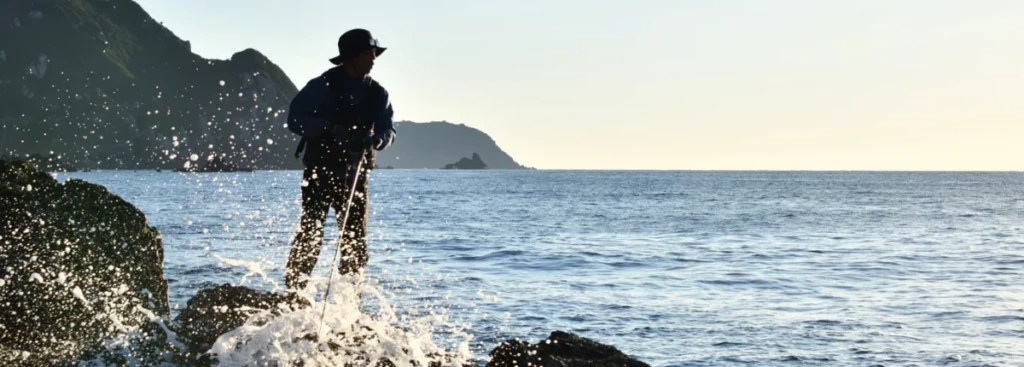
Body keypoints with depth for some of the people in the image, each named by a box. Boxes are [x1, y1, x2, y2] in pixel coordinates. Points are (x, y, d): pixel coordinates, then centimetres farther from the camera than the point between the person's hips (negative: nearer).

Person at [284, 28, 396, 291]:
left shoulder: (377, 94, 8)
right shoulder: (323, 86, -4)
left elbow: (388, 131, 2)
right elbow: (295, 119, -10)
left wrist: (374, 139, -22)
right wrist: (331, 129, -24)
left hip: (354, 176, 4)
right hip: (319, 172, -4)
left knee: (356, 243, 3)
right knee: (310, 237, -8)